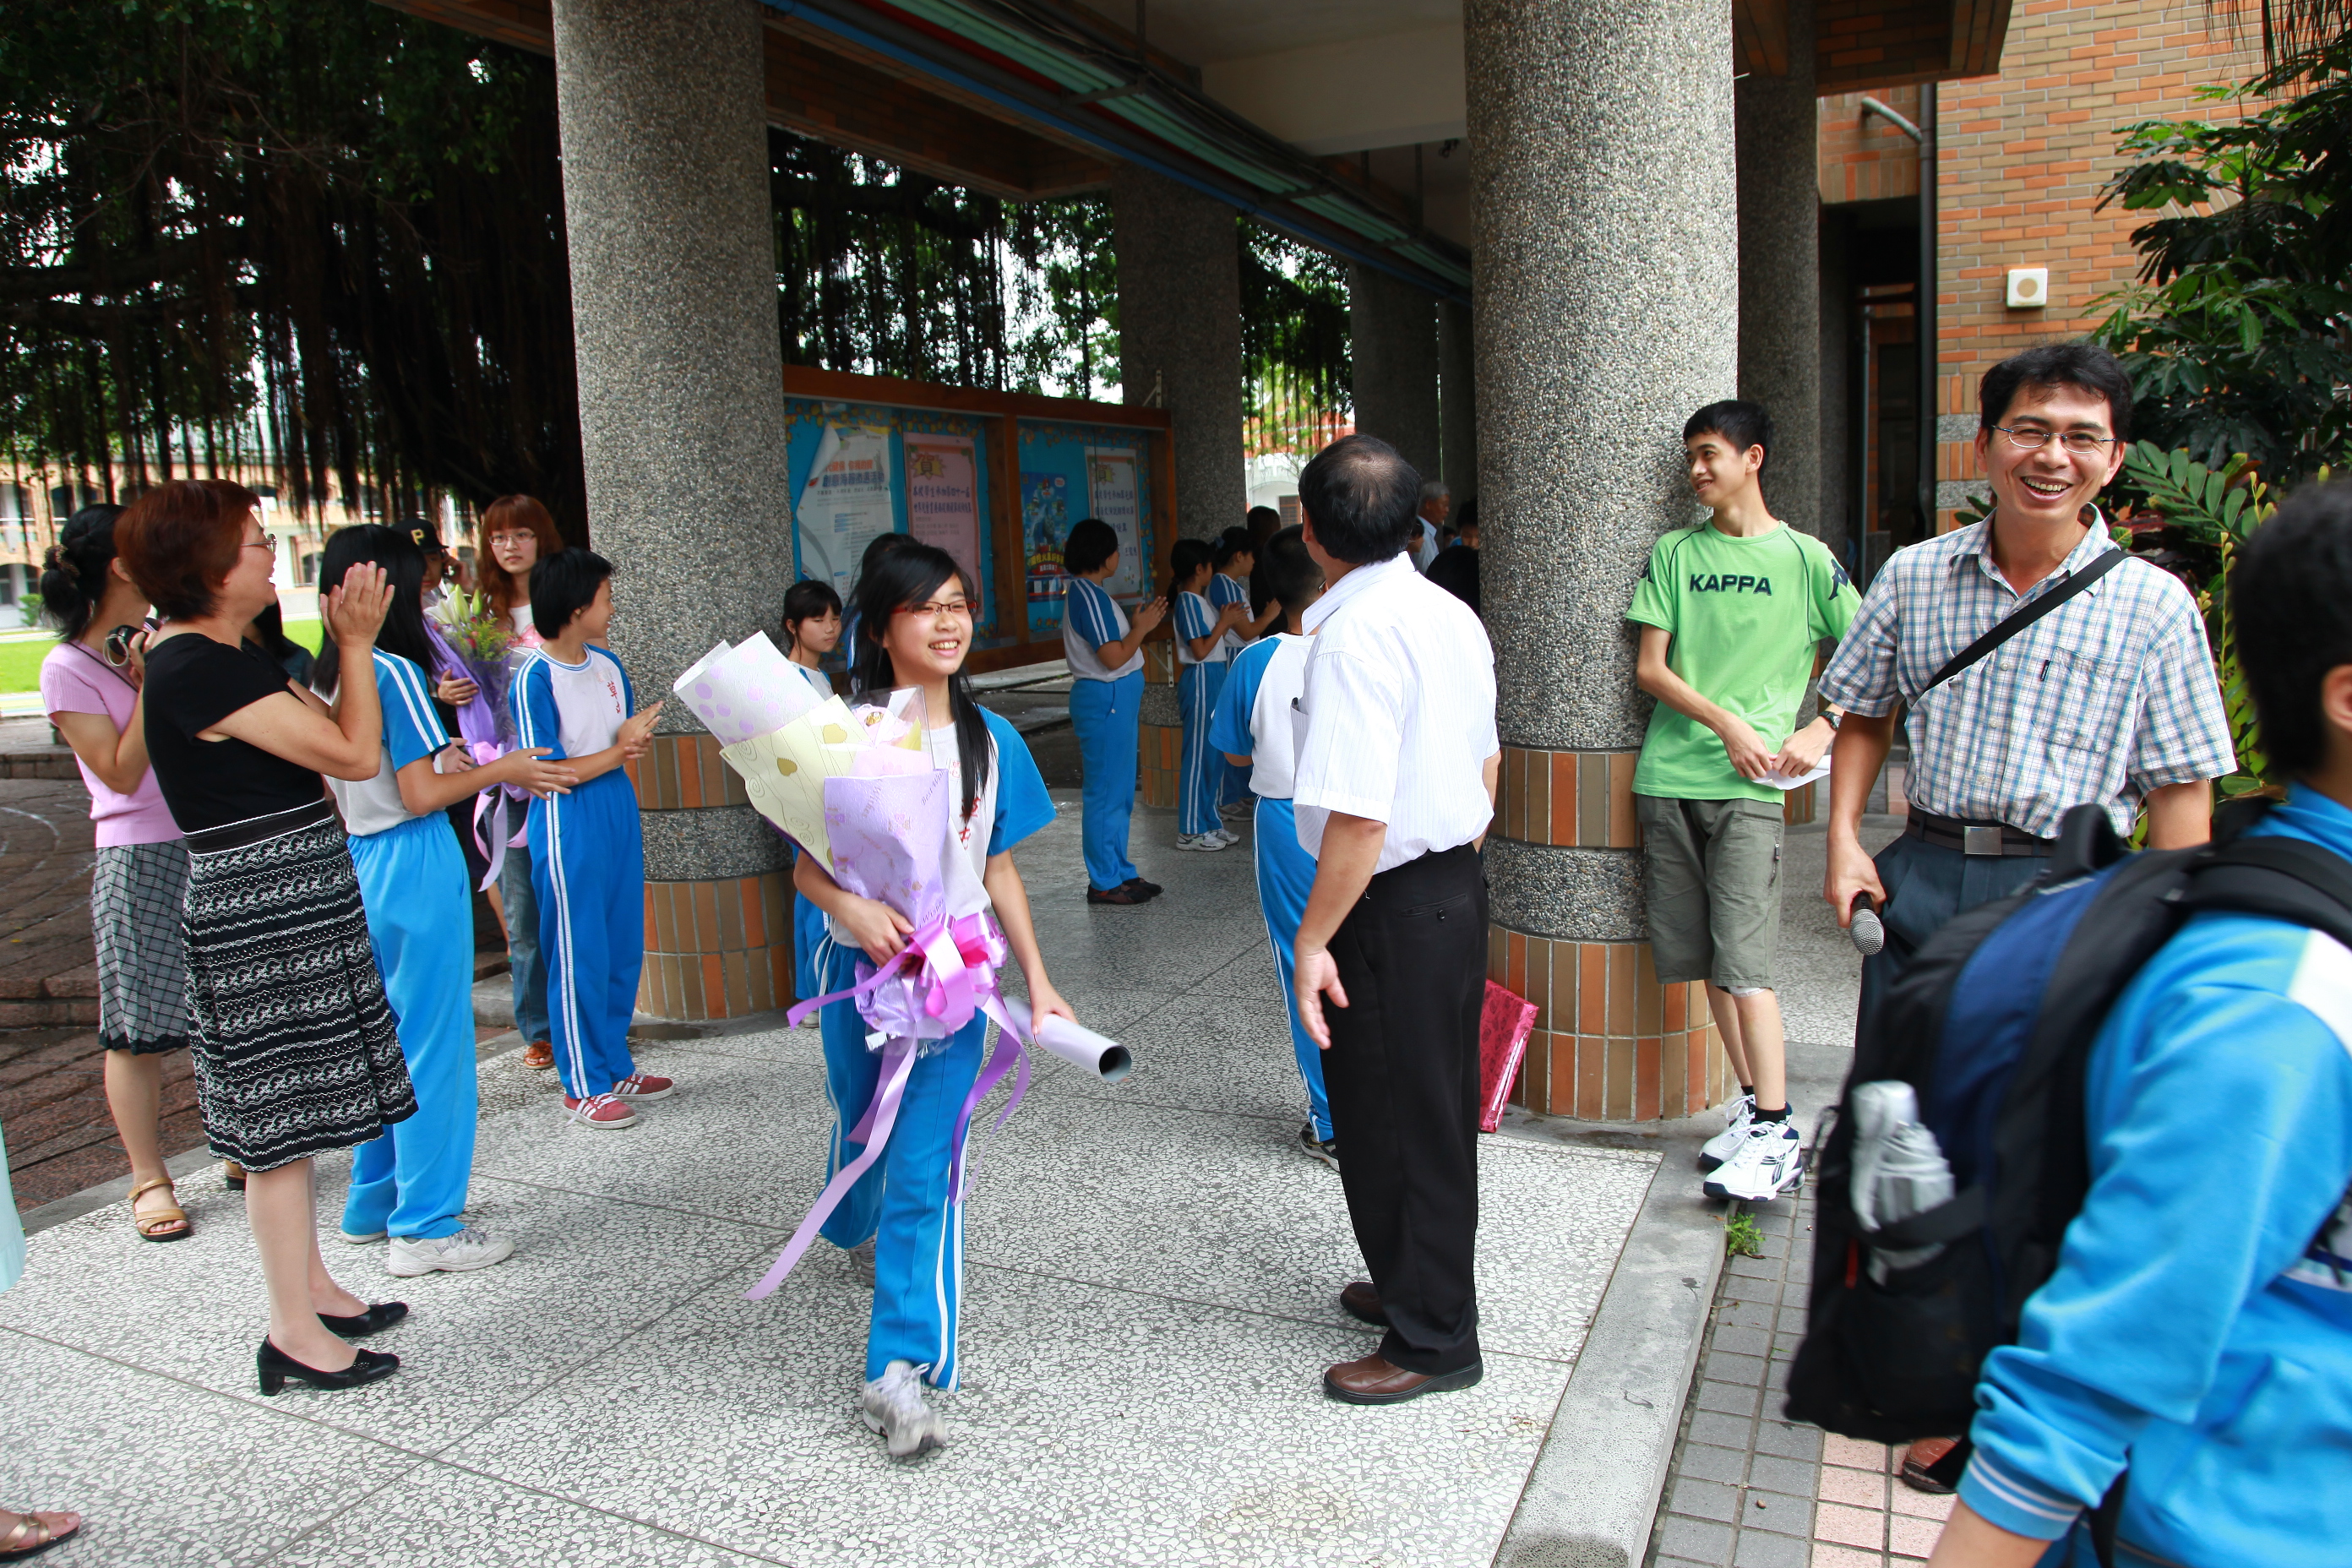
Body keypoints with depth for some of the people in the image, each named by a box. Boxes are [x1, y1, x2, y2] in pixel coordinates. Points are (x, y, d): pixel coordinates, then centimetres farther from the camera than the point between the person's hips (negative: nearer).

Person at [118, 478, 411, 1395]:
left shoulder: (206, 658, 12)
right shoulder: (202, 668, -20)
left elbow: (317, 737, 13)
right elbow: (353, 754, -20)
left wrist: (345, 643, 11)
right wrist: (357, 643, -10)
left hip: (285, 901, 10)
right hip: (261, 911, -10)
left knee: (291, 1113, 17)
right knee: (281, 1121, -2)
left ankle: (311, 1287, 30)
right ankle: (294, 1334, 9)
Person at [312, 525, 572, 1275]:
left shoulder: (330, 676, 10)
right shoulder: (394, 672, -16)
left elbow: (373, 774, 14)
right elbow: (421, 796, -17)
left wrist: (438, 760, 11)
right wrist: (499, 770, -5)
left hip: (362, 866, 9)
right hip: (416, 869, -9)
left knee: (384, 1040, 20)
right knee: (432, 1044, -1)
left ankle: (374, 1204, 32)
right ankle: (426, 1227, 7)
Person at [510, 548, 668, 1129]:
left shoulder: (608, 665, 9)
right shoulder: (535, 677, -13)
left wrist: (634, 737, -7)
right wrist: (616, 753, -12)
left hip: (618, 816, 7)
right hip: (567, 832, -7)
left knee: (624, 950, 12)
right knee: (580, 958, 1)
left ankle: (615, 1067, 26)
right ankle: (584, 1084, 12)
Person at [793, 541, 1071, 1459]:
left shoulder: (990, 739, 1)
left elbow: (998, 868, 7)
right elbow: (808, 866, -5)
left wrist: (1037, 979, 4)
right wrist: (852, 908, -26)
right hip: (860, 967, 0)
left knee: (926, 1167, -5)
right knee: (860, 1129, 21)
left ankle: (900, 1372, 1)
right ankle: (855, 1228, 55)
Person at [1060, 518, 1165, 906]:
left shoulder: (1090, 593, 14)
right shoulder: (1089, 596, -17)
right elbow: (1114, 657, -21)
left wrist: (1141, 624, 12)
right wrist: (1143, 627, -8)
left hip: (1115, 699, 11)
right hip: (1105, 700, -11)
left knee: (1120, 791, 15)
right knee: (1106, 792, -3)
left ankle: (1120, 872, 24)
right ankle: (1104, 883, 4)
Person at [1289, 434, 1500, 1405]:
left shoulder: (1354, 637, -23)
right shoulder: (1453, 615, 6)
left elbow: (1358, 819, -27)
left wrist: (1313, 940, -20)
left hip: (1391, 910, -9)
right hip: (1460, 887, 9)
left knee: (1395, 1126, 6)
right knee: (1440, 1109, 22)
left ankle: (1431, 1340, 23)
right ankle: (1419, 1285, 41)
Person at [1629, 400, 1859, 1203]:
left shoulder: (1803, 558, 4)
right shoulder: (1674, 552, 10)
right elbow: (1649, 668, 4)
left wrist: (1820, 730, -8)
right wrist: (1725, 722, -9)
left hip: (1748, 785, -3)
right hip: (1668, 776, 4)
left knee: (1743, 962, -9)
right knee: (1702, 958, 7)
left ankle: (1777, 1133, -2)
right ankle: (1752, 1101, 20)